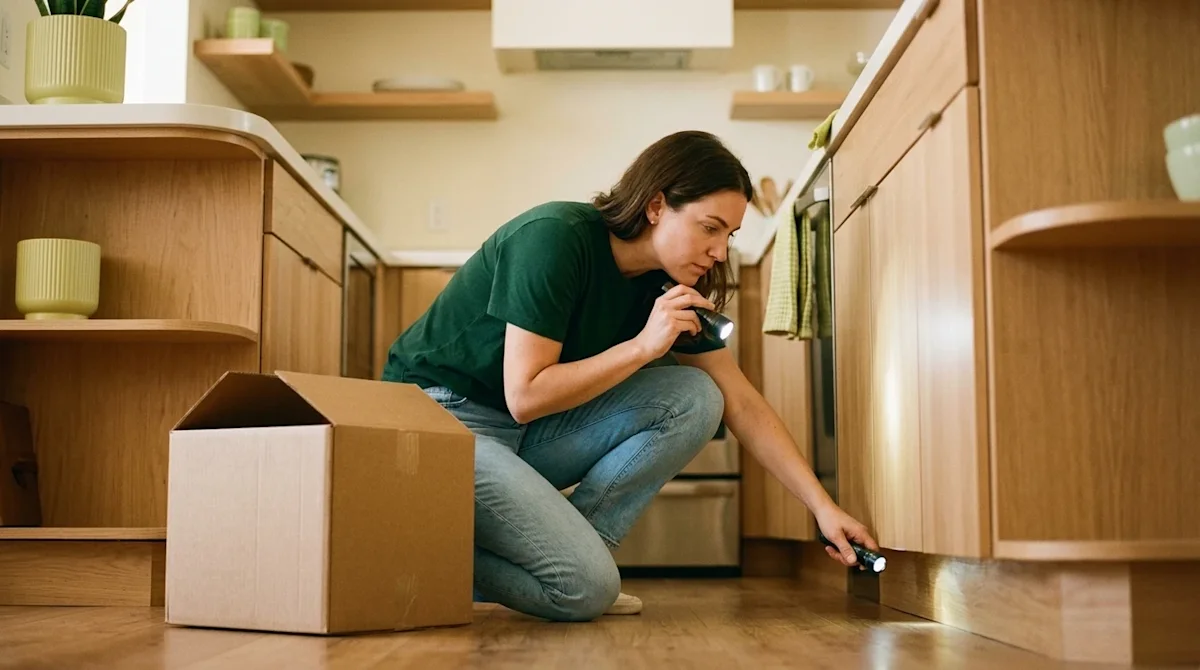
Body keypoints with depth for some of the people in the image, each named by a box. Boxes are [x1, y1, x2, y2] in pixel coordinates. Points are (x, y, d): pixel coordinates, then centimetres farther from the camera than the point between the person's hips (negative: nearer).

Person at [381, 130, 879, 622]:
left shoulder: (666, 286, -1)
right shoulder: (554, 237, -22)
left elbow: (743, 405, 1)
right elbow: (525, 397, -24)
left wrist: (823, 507, -5)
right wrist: (643, 345, -24)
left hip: (526, 434, 8)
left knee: (695, 399, -9)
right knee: (586, 588, -23)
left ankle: (565, 545, -7)